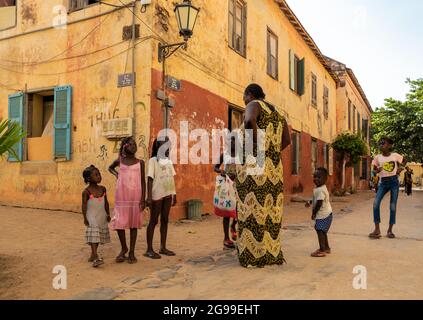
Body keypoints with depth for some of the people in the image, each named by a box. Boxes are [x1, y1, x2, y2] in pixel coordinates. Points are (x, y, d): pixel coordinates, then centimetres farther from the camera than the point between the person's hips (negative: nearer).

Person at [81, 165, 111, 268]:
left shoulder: (102, 189, 3)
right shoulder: (86, 192, -11)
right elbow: (84, 205, -10)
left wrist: (108, 214, 12)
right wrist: (85, 218, -12)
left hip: (102, 217, 6)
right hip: (92, 218, -5)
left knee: (99, 236, 12)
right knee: (93, 237, -11)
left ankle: (93, 256, 26)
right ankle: (96, 257, -13)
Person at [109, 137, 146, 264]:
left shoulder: (140, 162, 3)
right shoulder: (120, 161, 6)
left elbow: (143, 182, 2)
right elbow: (110, 168, 28)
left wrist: (143, 199, -5)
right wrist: (116, 174, 7)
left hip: (136, 197, -1)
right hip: (121, 196, 1)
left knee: (134, 223, 5)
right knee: (119, 222, 1)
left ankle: (132, 252, 16)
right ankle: (124, 248, 24)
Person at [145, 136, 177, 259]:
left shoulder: (168, 161, 13)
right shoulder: (153, 160, -4)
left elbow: (171, 178, 13)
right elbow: (150, 179, -10)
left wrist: (174, 194, 11)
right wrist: (149, 197, -16)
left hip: (167, 194, 6)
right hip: (157, 194, -6)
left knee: (165, 220, 11)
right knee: (154, 221, 1)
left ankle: (163, 247, 21)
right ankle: (149, 249, 9)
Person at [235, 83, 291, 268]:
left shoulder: (254, 105, -1)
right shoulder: (276, 112, 21)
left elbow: (250, 120, -25)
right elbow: (287, 140, 18)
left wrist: (256, 144, -14)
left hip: (253, 165, -7)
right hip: (273, 167, 7)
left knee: (253, 210, -3)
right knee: (269, 210, 11)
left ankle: (253, 256, 2)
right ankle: (271, 254, 17)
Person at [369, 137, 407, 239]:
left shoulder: (395, 155, -3)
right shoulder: (378, 157, -1)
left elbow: (405, 160, 15)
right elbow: (374, 169, 8)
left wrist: (401, 168, -2)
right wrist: (377, 170, -15)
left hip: (394, 181, -1)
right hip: (383, 182, 1)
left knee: (393, 206, 2)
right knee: (376, 203, -14)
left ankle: (390, 230, 14)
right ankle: (377, 230, -7)